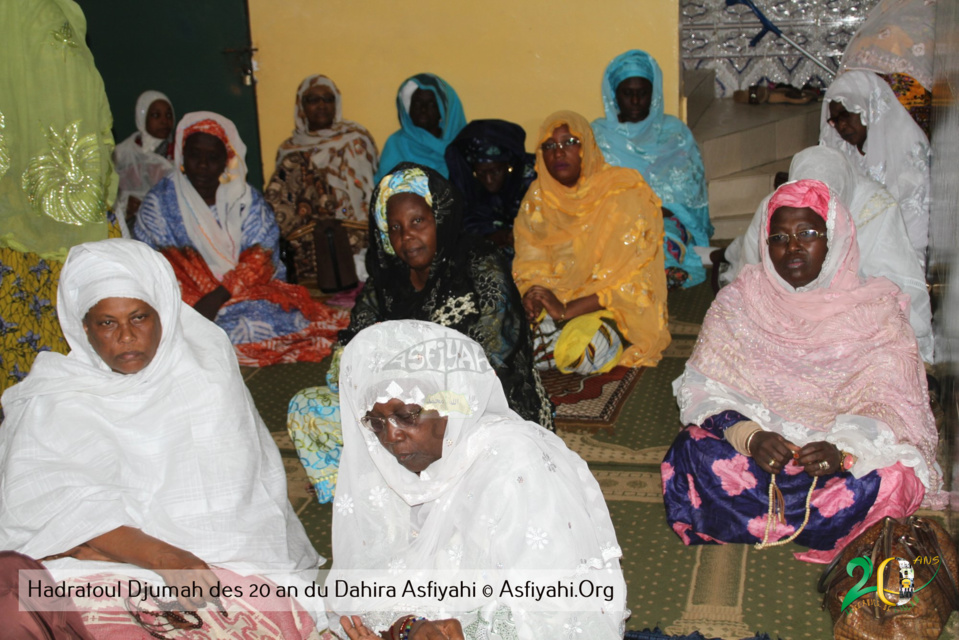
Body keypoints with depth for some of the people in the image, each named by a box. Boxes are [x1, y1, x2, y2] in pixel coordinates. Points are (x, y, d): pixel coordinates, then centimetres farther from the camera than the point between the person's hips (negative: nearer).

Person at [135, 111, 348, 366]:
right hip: (189, 301, -2)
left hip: (249, 291, 2)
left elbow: (260, 259, -4)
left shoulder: (247, 199, 7)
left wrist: (217, 297, -21)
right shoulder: (159, 202, 7)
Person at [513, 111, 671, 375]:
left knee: (584, 352, -33)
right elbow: (529, 262, 7)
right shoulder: (538, 197, 5)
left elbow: (628, 281, -16)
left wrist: (567, 310, -24)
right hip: (556, 296, 4)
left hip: (614, 304, -4)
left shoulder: (625, 195, -12)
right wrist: (531, 294, -17)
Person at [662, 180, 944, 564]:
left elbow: (889, 406, -6)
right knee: (691, 452, -29)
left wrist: (843, 451, -28)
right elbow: (704, 390, -2)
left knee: (889, 480, -32)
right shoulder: (739, 302, 5)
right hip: (754, 439, 1)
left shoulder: (874, 312, 1)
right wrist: (750, 437, -23)